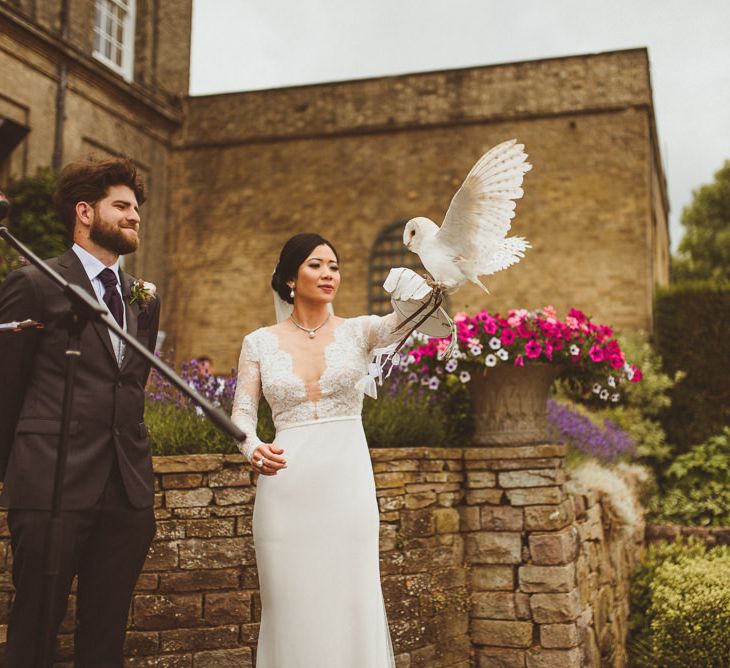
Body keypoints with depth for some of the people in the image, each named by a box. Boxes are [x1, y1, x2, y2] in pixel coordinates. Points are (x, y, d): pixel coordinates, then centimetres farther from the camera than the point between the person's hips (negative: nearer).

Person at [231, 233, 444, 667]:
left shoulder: (359, 332, 4)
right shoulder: (260, 343, 5)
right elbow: (242, 414, 1)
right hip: (287, 486, 0)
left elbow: (404, 321, -14)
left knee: (351, 602, 3)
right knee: (292, 604, 6)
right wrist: (253, 449, -21)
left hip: (348, 481, 0)